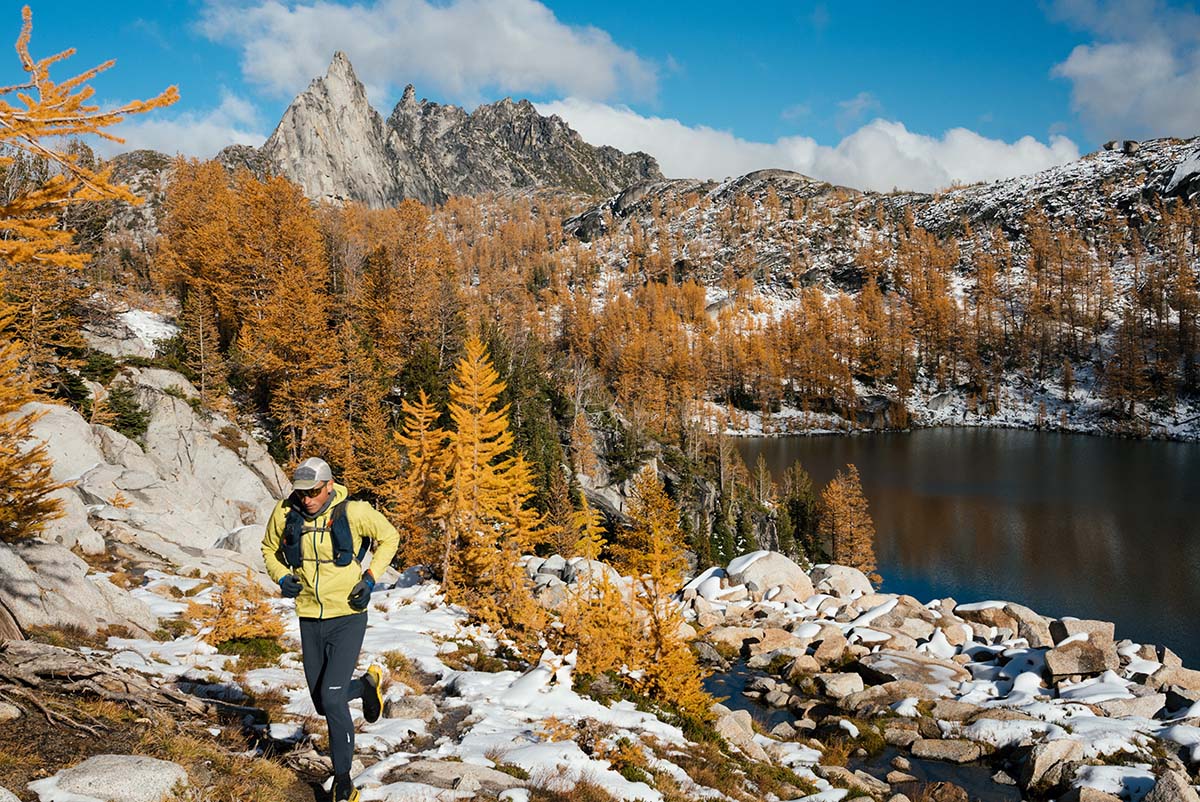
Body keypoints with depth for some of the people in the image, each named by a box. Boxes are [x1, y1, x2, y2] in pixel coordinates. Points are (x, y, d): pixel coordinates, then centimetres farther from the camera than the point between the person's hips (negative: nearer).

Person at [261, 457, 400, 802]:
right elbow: (269, 548, 12)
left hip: (348, 618, -4)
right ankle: (367, 684, 45)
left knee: (332, 699, -13)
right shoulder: (284, 513, -8)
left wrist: (370, 579, -9)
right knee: (322, 704, 12)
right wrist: (282, 577, -7)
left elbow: (389, 537, 2)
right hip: (309, 619, 4)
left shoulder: (353, 512, -15)